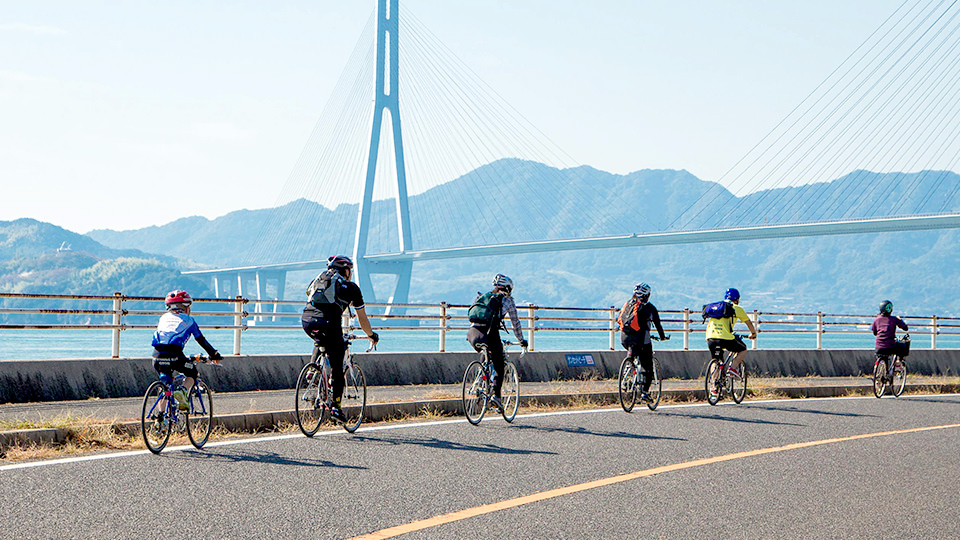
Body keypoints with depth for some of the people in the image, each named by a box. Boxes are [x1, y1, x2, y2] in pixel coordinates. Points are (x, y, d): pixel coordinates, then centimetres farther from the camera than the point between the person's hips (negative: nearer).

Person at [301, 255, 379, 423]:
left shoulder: (319, 279, 27)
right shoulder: (351, 287, 16)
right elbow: (362, 318, 20)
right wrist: (372, 335, 35)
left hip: (306, 320, 4)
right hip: (328, 323, -4)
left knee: (320, 342, 38)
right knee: (337, 368, 8)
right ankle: (335, 406, 4)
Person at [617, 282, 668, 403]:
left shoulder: (627, 304, 15)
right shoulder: (649, 307, 4)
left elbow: (620, 319, 21)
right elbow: (657, 324, 12)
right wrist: (663, 337, 27)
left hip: (624, 338, 4)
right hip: (641, 338, -4)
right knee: (647, 367, 6)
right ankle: (644, 392, -3)